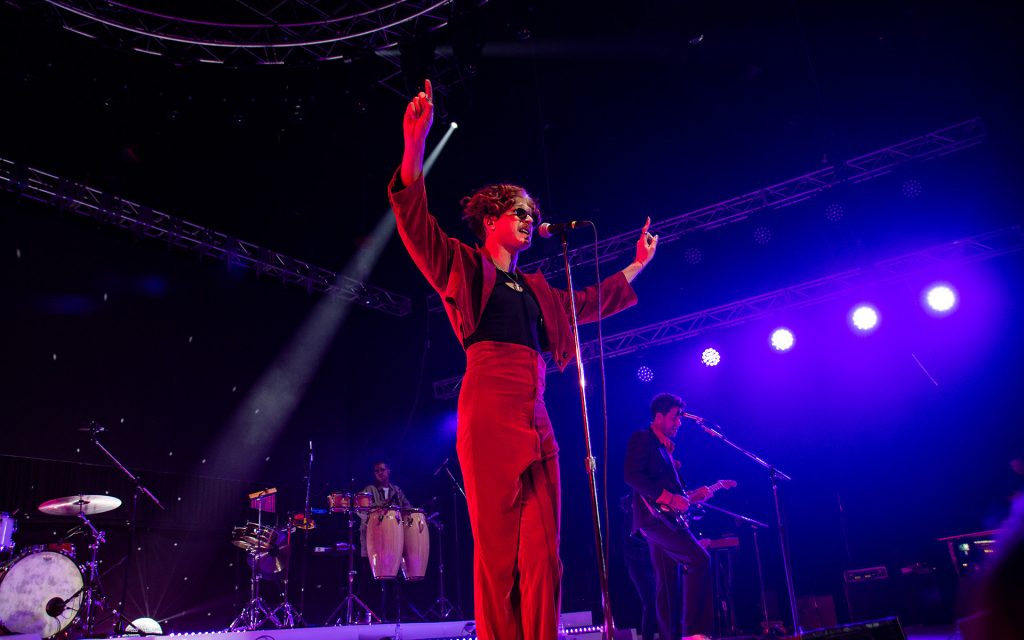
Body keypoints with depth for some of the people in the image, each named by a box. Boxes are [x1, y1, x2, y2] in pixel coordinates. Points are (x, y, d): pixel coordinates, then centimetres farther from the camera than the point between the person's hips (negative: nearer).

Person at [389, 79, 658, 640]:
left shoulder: (536, 290, 26)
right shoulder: (465, 268, 9)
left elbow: (590, 302, 40)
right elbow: (416, 225, -6)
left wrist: (637, 265, 45)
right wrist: (415, 143, -18)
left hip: (537, 424, 6)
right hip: (489, 418, -6)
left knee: (543, 554, 1)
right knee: (497, 552, -7)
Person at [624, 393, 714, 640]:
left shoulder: (665, 447, 23)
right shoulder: (642, 438, -4)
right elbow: (632, 476, -17)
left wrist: (691, 495, 8)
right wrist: (668, 497, -20)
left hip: (663, 518, 10)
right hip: (655, 515, -10)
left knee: (667, 583, 8)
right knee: (700, 559, -20)